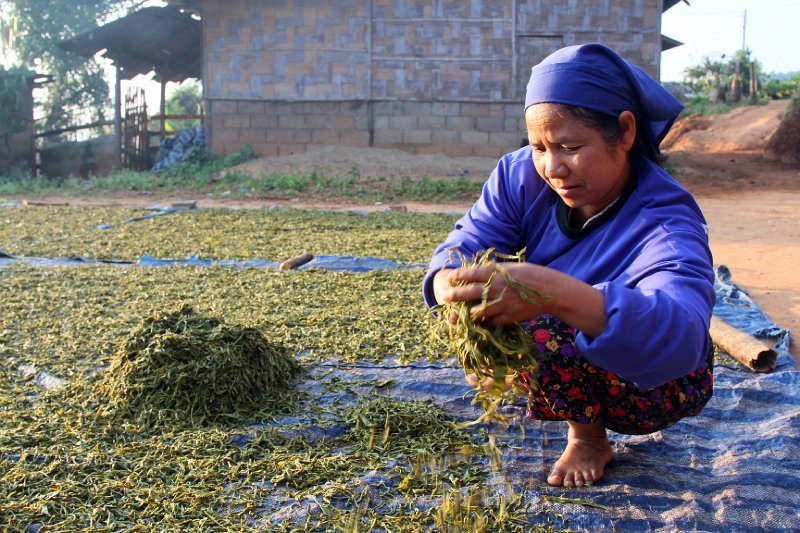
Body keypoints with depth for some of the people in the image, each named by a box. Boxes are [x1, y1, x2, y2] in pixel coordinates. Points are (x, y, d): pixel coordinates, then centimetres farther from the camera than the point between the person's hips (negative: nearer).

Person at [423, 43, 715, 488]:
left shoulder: (666, 225, -33)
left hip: (657, 380, -6)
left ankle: (590, 439, -2)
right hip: (573, 355, 7)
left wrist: (556, 293, -68)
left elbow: (681, 337, -50)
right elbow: (469, 241, -19)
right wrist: (452, 283, -46)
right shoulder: (523, 175, -14)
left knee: (537, 337, -31)